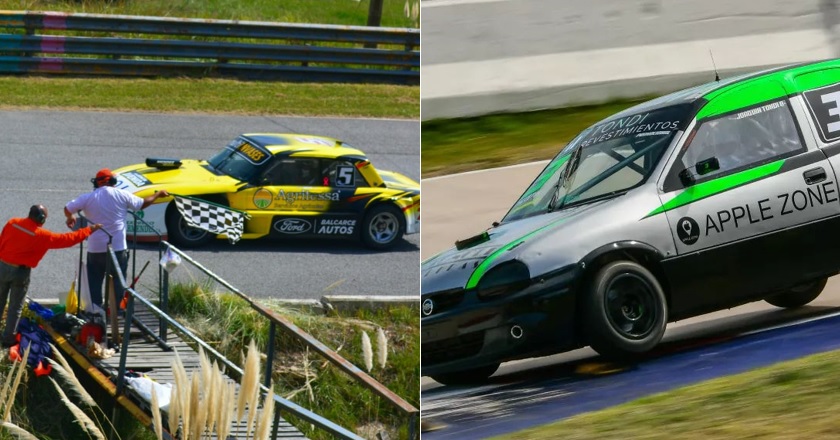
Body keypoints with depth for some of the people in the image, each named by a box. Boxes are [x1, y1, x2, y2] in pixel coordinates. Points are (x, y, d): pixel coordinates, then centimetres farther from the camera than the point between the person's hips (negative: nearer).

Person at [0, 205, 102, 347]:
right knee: (15, 307, 8)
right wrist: (89, 230, -4)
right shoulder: (41, 235, -14)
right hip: (20, 272, -4)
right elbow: (65, 240, -11)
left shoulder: (12, 223, -2)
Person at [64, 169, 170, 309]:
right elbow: (142, 204, 9)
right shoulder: (121, 195, -2)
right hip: (118, 248, 0)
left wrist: (70, 218, 25)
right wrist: (158, 195, 27)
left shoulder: (87, 198, -2)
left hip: (95, 249, 1)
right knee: (118, 281, 10)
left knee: (94, 282, 11)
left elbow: (67, 209, 1)